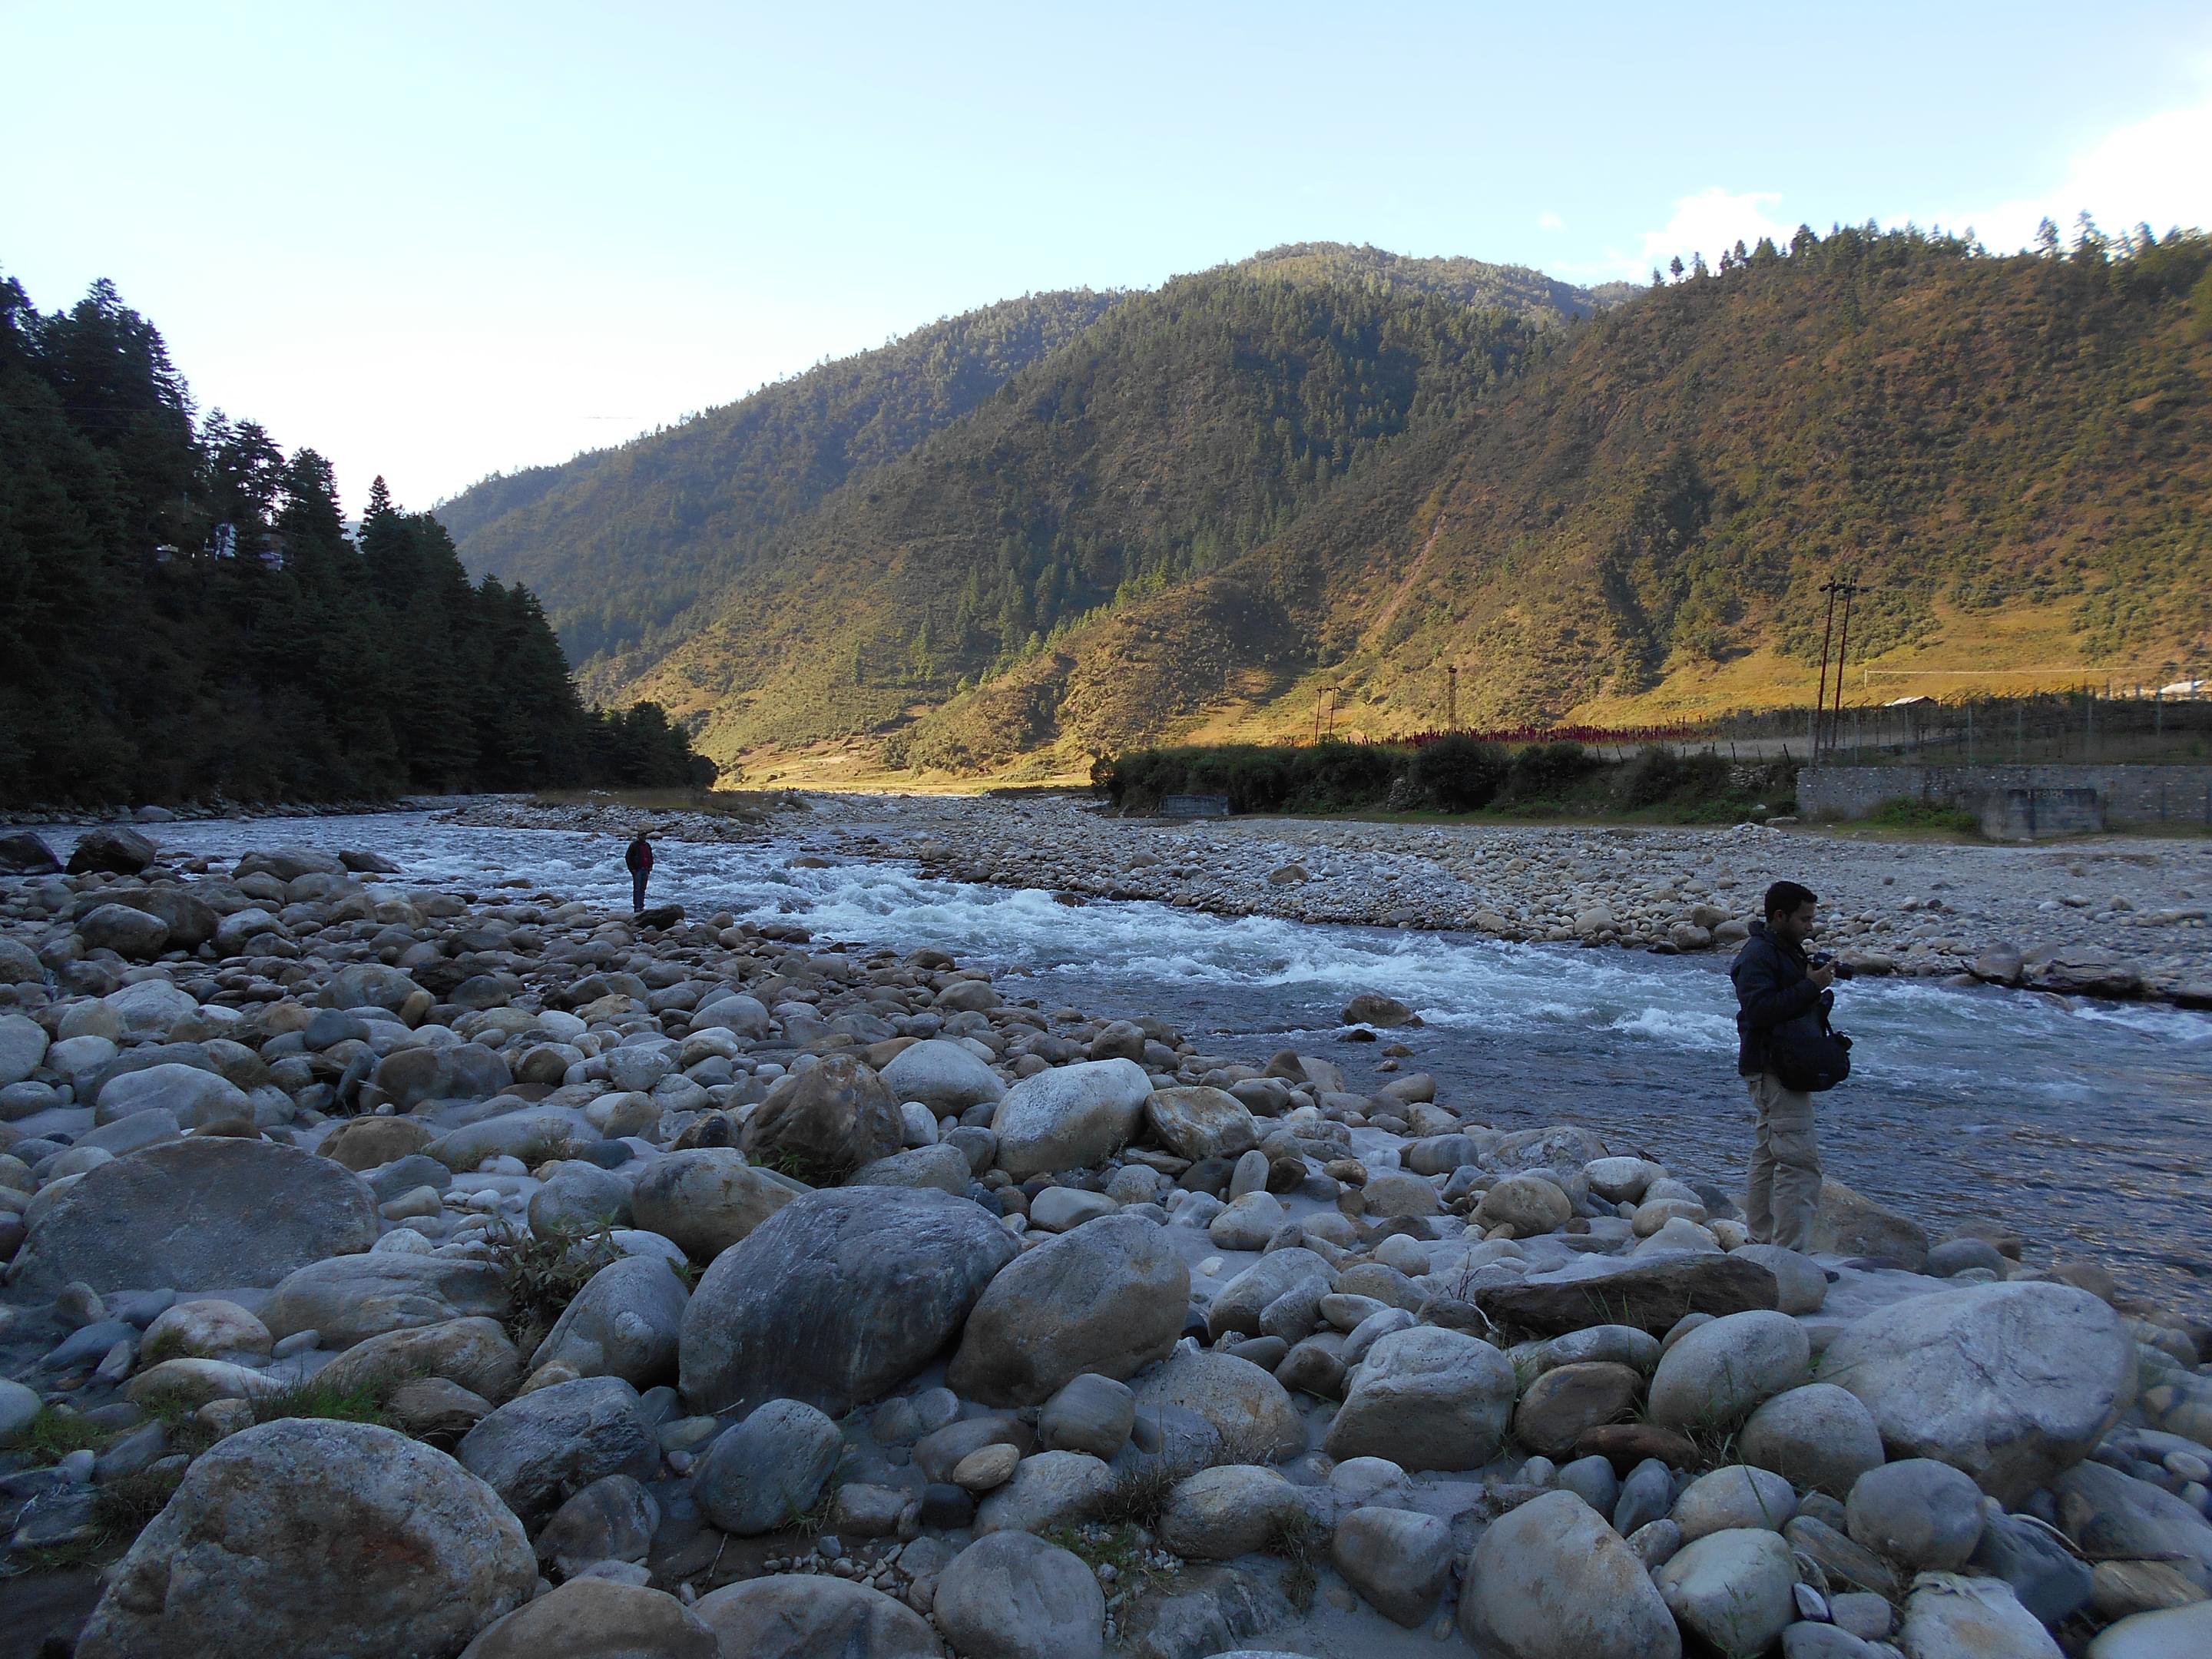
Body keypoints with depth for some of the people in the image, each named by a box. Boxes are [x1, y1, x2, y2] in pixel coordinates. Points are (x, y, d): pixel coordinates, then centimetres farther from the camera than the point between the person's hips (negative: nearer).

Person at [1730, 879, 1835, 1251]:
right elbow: (1759, 1009, -26)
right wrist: (1811, 986, -24)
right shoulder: (1757, 955, -15)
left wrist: (1817, 982, 8)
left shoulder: (1787, 950, 18)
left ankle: (1762, 1243, 21)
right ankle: (1791, 1253, -14)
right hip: (1773, 1067, -11)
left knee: (1768, 1157, 14)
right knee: (1800, 1160, -14)